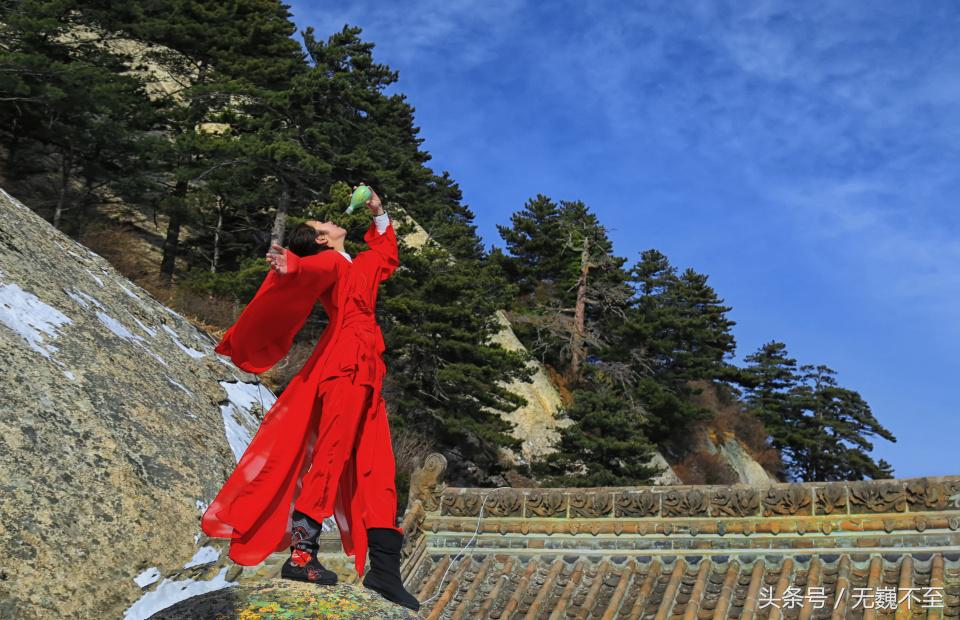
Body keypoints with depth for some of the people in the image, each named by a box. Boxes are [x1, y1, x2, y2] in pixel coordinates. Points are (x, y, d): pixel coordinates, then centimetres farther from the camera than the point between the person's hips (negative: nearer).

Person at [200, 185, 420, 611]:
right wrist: (291, 266, -44)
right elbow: (310, 271, -22)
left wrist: (379, 215, 40)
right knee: (331, 454, -13)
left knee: (375, 469, 1)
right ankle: (300, 554, -10)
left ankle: (384, 570, -1)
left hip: (365, 372, 9)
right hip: (346, 362, -8)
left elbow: (388, 256, 46)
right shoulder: (330, 262, 1)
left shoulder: (359, 266, 27)